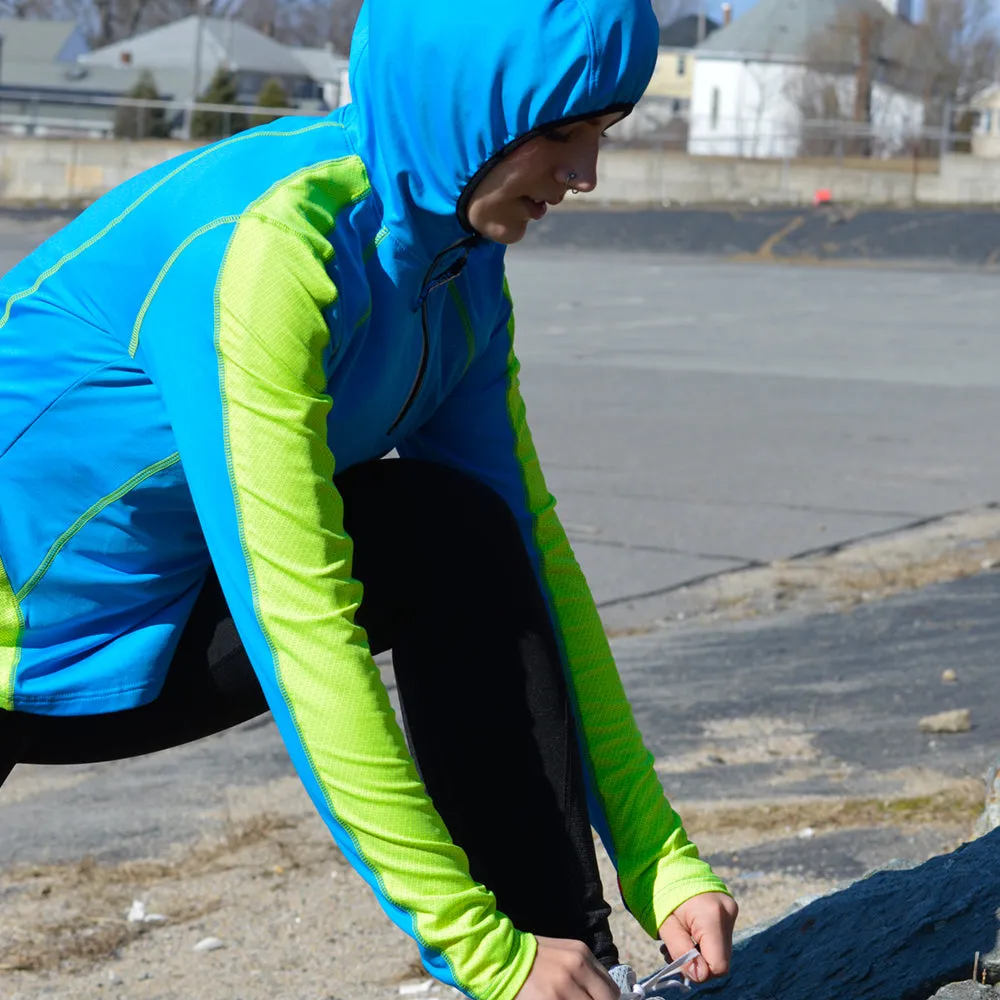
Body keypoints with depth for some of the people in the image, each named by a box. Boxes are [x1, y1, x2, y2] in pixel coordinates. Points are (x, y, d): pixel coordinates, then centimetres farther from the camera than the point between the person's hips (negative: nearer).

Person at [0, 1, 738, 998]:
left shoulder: (459, 261, -4)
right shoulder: (259, 245, -31)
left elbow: (529, 554, 0)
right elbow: (300, 624, -32)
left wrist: (661, 862, -5)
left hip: (169, 629, 7)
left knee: (460, 535, -12)